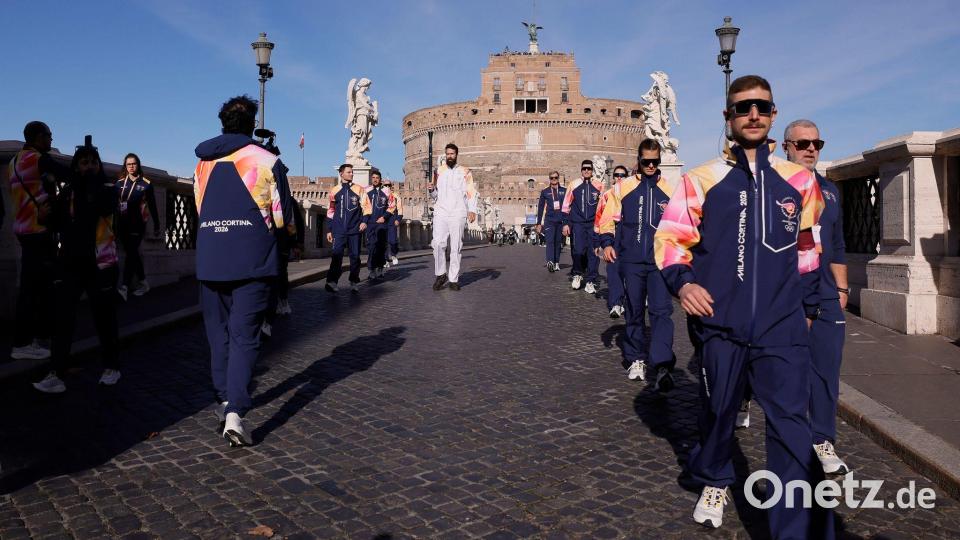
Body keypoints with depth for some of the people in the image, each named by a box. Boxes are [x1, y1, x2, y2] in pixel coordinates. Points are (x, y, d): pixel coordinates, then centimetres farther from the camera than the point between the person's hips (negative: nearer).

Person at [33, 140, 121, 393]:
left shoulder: (108, 187, 0)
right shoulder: (67, 190, 8)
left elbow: (106, 208, -21)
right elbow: (57, 222, 8)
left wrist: (93, 181, -16)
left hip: (99, 263, -2)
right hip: (70, 262, 3)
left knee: (104, 319, 6)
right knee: (63, 319, -5)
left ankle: (111, 367, 20)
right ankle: (57, 374, -4)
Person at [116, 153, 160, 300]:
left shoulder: (146, 184, 2)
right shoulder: (119, 183, 9)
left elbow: (152, 206, 4)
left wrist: (157, 226, 5)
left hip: (137, 224, -4)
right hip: (123, 224, 4)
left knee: (131, 253, -12)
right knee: (132, 253, 11)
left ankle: (123, 287, -19)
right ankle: (143, 283, 24)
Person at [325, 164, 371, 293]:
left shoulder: (359, 189, 5)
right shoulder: (334, 191, 8)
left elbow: (366, 206, 3)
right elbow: (330, 211, 14)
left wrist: (364, 221, -12)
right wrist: (329, 230, 12)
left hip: (355, 229, 0)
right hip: (339, 230, 0)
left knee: (355, 256, 5)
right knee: (336, 254, -11)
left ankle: (354, 282, 15)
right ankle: (332, 281, -14)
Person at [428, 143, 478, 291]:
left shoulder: (465, 172, 10)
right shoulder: (438, 171, 16)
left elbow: (471, 193, 3)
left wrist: (472, 210, -10)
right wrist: (431, 189, -3)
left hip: (458, 214, -1)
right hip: (440, 212, 2)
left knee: (456, 247, -2)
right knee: (438, 244, -13)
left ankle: (454, 279, 3)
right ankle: (440, 274, 0)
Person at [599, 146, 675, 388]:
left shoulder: (668, 190, 7)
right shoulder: (622, 187, 5)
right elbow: (608, 218, 7)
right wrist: (607, 243, -5)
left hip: (660, 262, 0)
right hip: (631, 261, 1)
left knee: (661, 311, -12)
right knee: (634, 311, 9)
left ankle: (662, 366, -15)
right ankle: (636, 360, 23)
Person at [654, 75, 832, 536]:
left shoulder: (798, 181, 7)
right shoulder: (702, 179, 0)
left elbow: (808, 248, 18)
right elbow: (669, 237, 2)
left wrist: (807, 305, 20)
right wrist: (681, 281, -15)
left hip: (782, 329, 1)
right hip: (721, 325, 0)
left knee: (791, 428, -6)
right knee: (717, 412, 15)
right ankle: (714, 484, 42)